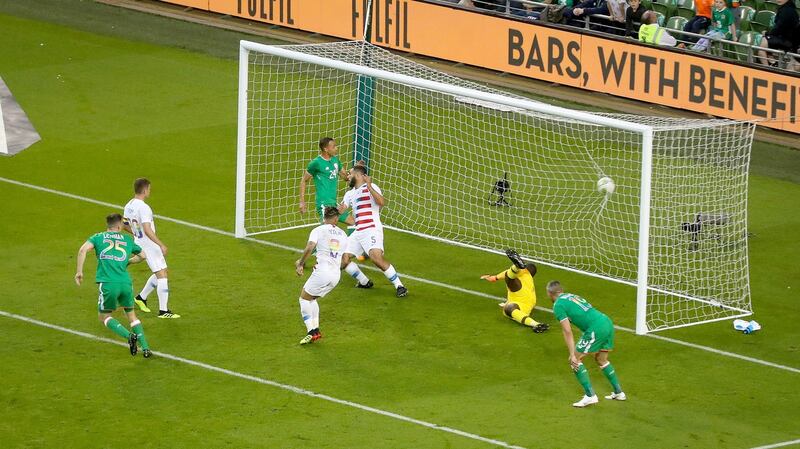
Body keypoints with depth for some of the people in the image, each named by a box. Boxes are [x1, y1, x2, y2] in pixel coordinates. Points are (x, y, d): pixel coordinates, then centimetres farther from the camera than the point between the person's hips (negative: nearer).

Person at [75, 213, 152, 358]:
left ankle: (129, 336, -10)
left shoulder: (98, 237, 12)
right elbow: (142, 256, 30)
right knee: (131, 315, 20)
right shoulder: (127, 239, 18)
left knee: (104, 316, 13)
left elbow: (83, 249, -6)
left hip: (108, 283, -2)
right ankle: (145, 348, 9)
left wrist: (79, 271, -2)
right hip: (126, 283, 2)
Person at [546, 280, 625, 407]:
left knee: (576, 361, 4)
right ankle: (618, 393, 33)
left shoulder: (558, 305, 1)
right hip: (607, 322, 8)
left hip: (596, 329, -8)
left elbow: (567, 331, -7)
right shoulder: (572, 296, 26)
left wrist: (573, 355, -7)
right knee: (601, 360, 28)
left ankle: (590, 395, -1)